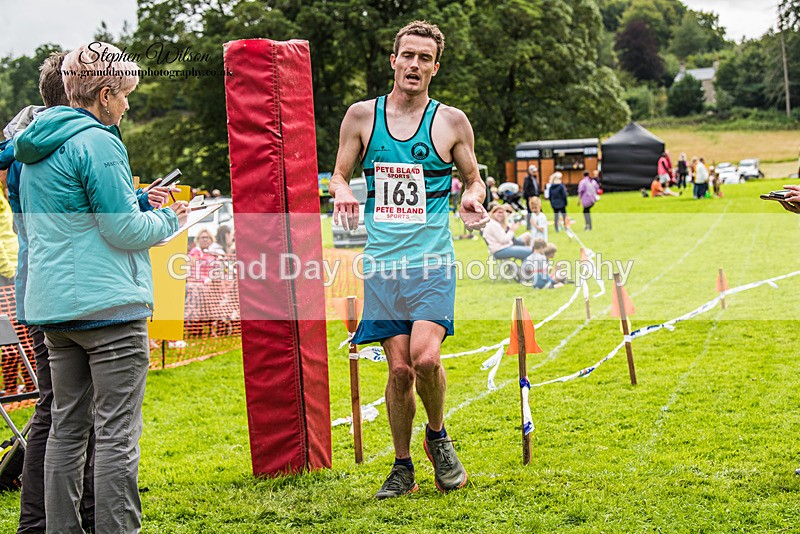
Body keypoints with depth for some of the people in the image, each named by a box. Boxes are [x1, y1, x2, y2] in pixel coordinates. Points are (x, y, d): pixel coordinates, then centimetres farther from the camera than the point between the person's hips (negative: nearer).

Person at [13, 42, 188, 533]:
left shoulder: (35, 146, 15)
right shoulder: (96, 142, -13)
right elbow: (124, 229, -15)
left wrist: (139, 201, 21)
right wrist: (169, 219, 3)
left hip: (53, 307, 9)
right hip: (107, 305, -9)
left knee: (67, 426, 13)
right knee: (116, 433, -5)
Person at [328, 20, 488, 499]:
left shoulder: (451, 121, 4)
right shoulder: (362, 116, 7)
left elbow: (474, 179, 14)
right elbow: (340, 175, 14)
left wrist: (473, 198, -9)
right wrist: (342, 193, -10)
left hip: (432, 261, -1)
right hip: (382, 261, 2)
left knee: (425, 356, -19)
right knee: (400, 368, -1)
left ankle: (438, 436, 10)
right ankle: (403, 467, 16)